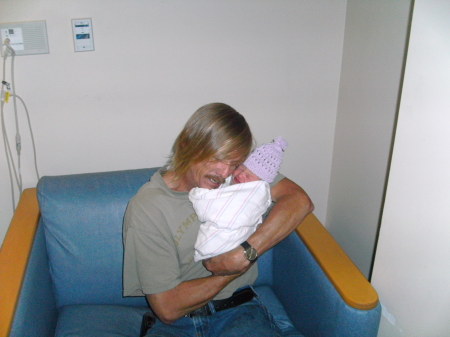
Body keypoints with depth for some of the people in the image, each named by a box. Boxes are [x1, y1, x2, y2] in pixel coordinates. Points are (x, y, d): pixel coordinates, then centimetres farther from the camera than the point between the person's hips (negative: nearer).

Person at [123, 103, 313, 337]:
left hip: (238, 311, 2)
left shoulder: (238, 175, -1)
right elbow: (168, 308, -13)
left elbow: (299, 200, -15)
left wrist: (245, 252, -22)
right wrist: (237, 268, -7)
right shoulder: (145, 208, -12)